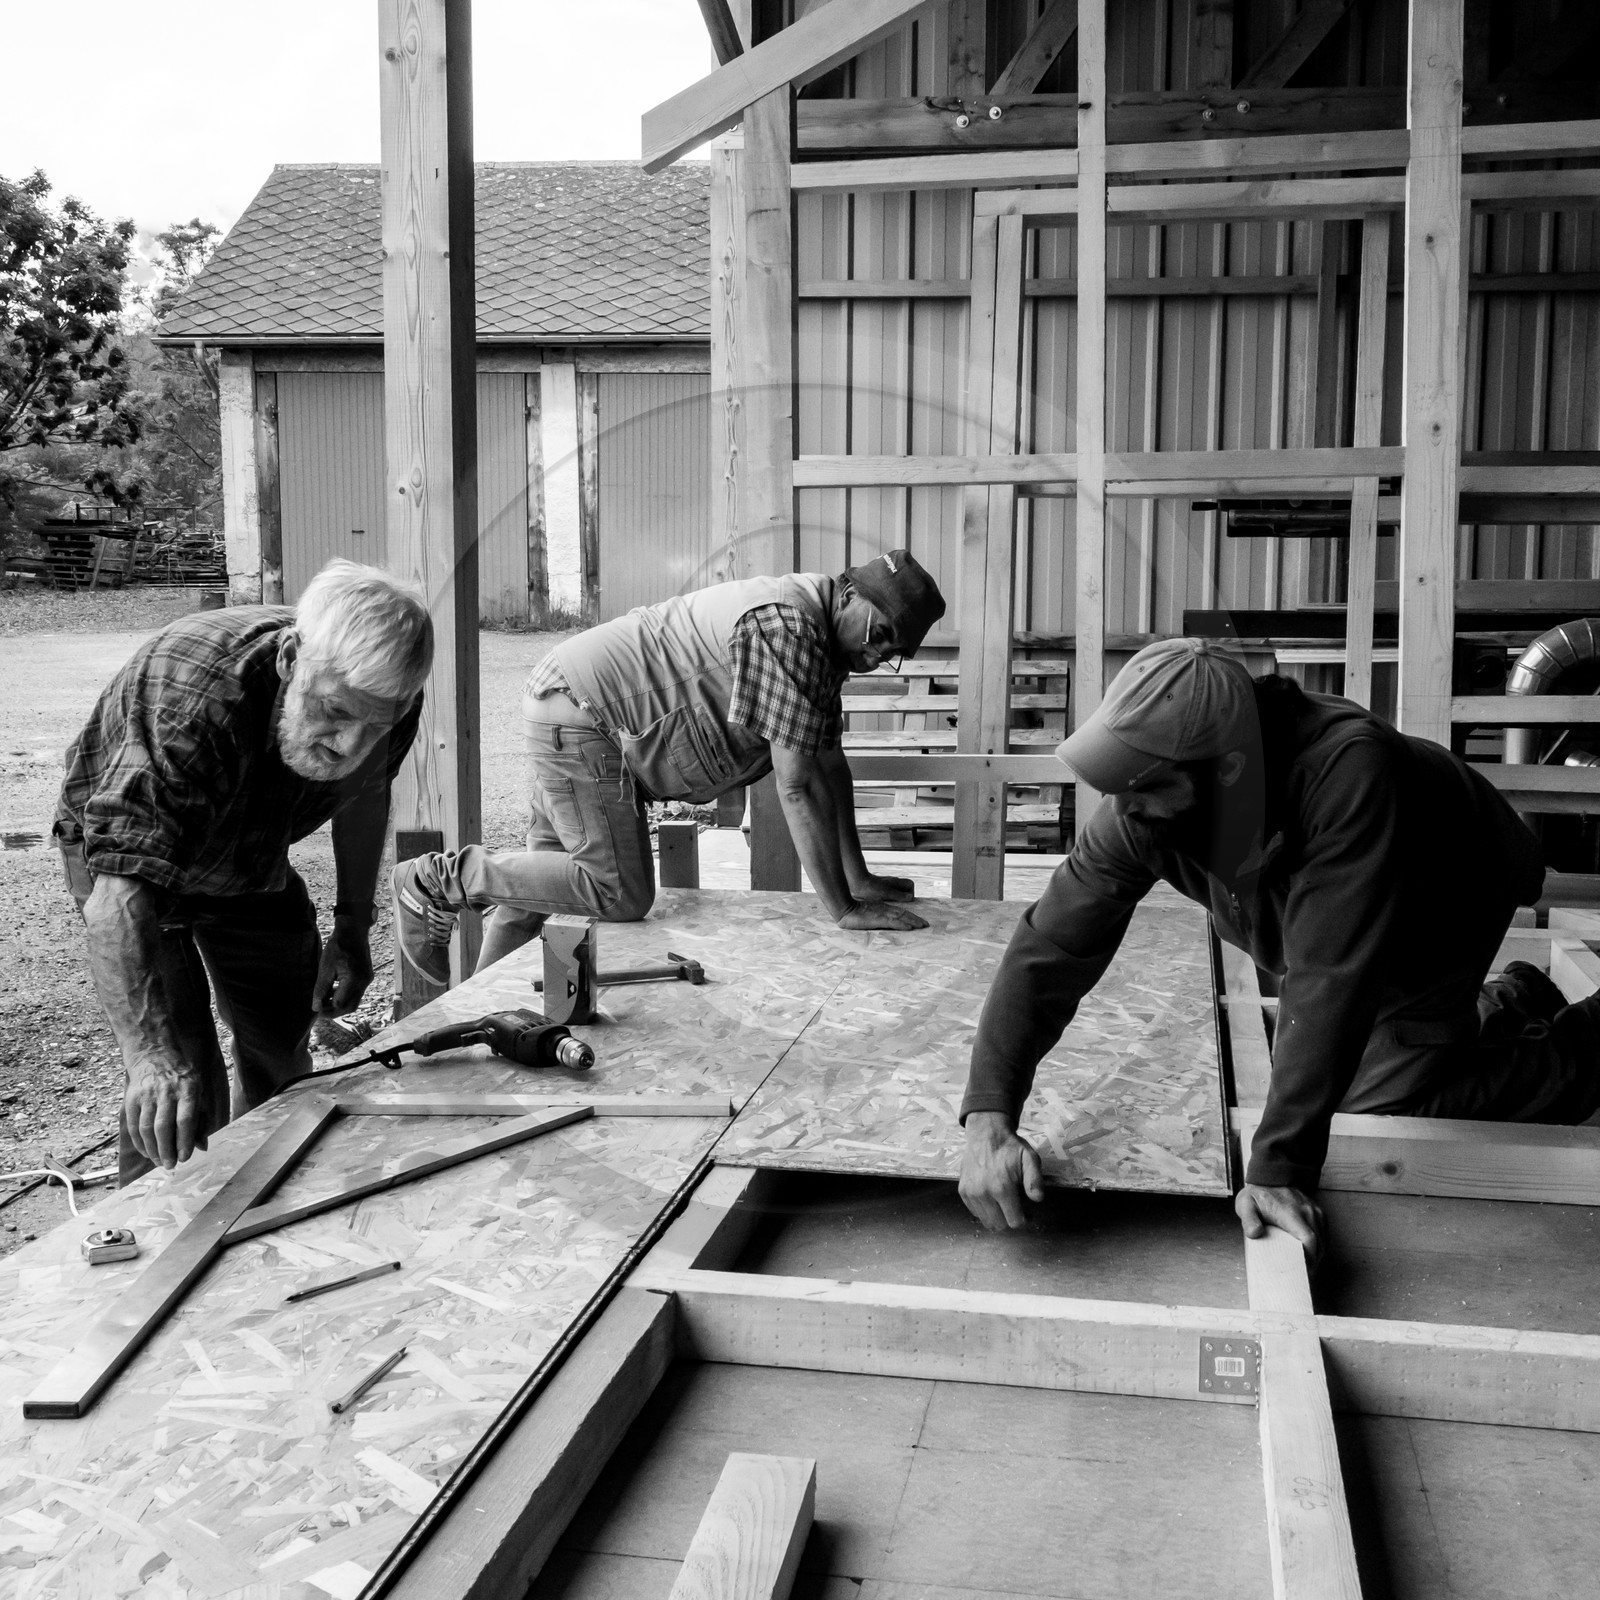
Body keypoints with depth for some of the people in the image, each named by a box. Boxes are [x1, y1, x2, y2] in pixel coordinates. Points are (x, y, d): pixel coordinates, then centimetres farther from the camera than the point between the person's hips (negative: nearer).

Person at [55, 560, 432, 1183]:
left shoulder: (387, 700, -25)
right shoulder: (192, 702, -45)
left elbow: (364, 798, 0)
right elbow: (119, 895, -53)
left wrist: (352, 930, 1)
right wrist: (152, 1055, -64)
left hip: (253, 862, 5)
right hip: (120, 844, -5)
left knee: (285, 1047, 13)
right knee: (181, 1083, -17)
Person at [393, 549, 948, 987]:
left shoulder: (824, 638, 7)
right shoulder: (784, 624, -24)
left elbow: (829, 761, 12)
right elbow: (797, 783, -25)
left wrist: (858, 879, 10)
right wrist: (843, 909, -20)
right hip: (580, 713, -10)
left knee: (552, 867, 18)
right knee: (621, 894, -10)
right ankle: (440, 878, -3)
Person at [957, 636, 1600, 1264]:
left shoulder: (1347, 771, -46)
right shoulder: (1135, 810, -29)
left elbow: (1330, 981, -46)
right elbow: (1049, 947, -27)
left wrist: (1278, 1169, -45)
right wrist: (988, 1115, -38)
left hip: (1438, 922, -6)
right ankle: (1506, 1005, 36)